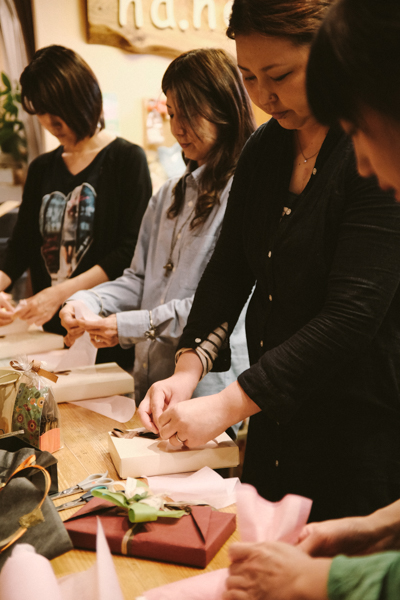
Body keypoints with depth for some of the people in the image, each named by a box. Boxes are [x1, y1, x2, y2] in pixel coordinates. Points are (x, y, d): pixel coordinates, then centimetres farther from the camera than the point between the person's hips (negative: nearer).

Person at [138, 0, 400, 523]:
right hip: (273, 420, 6)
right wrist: (189, 368, -6)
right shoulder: (263, 150, 5)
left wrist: (227, 405, -23)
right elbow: (229, 268, 8)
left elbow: (352, 314, -24)